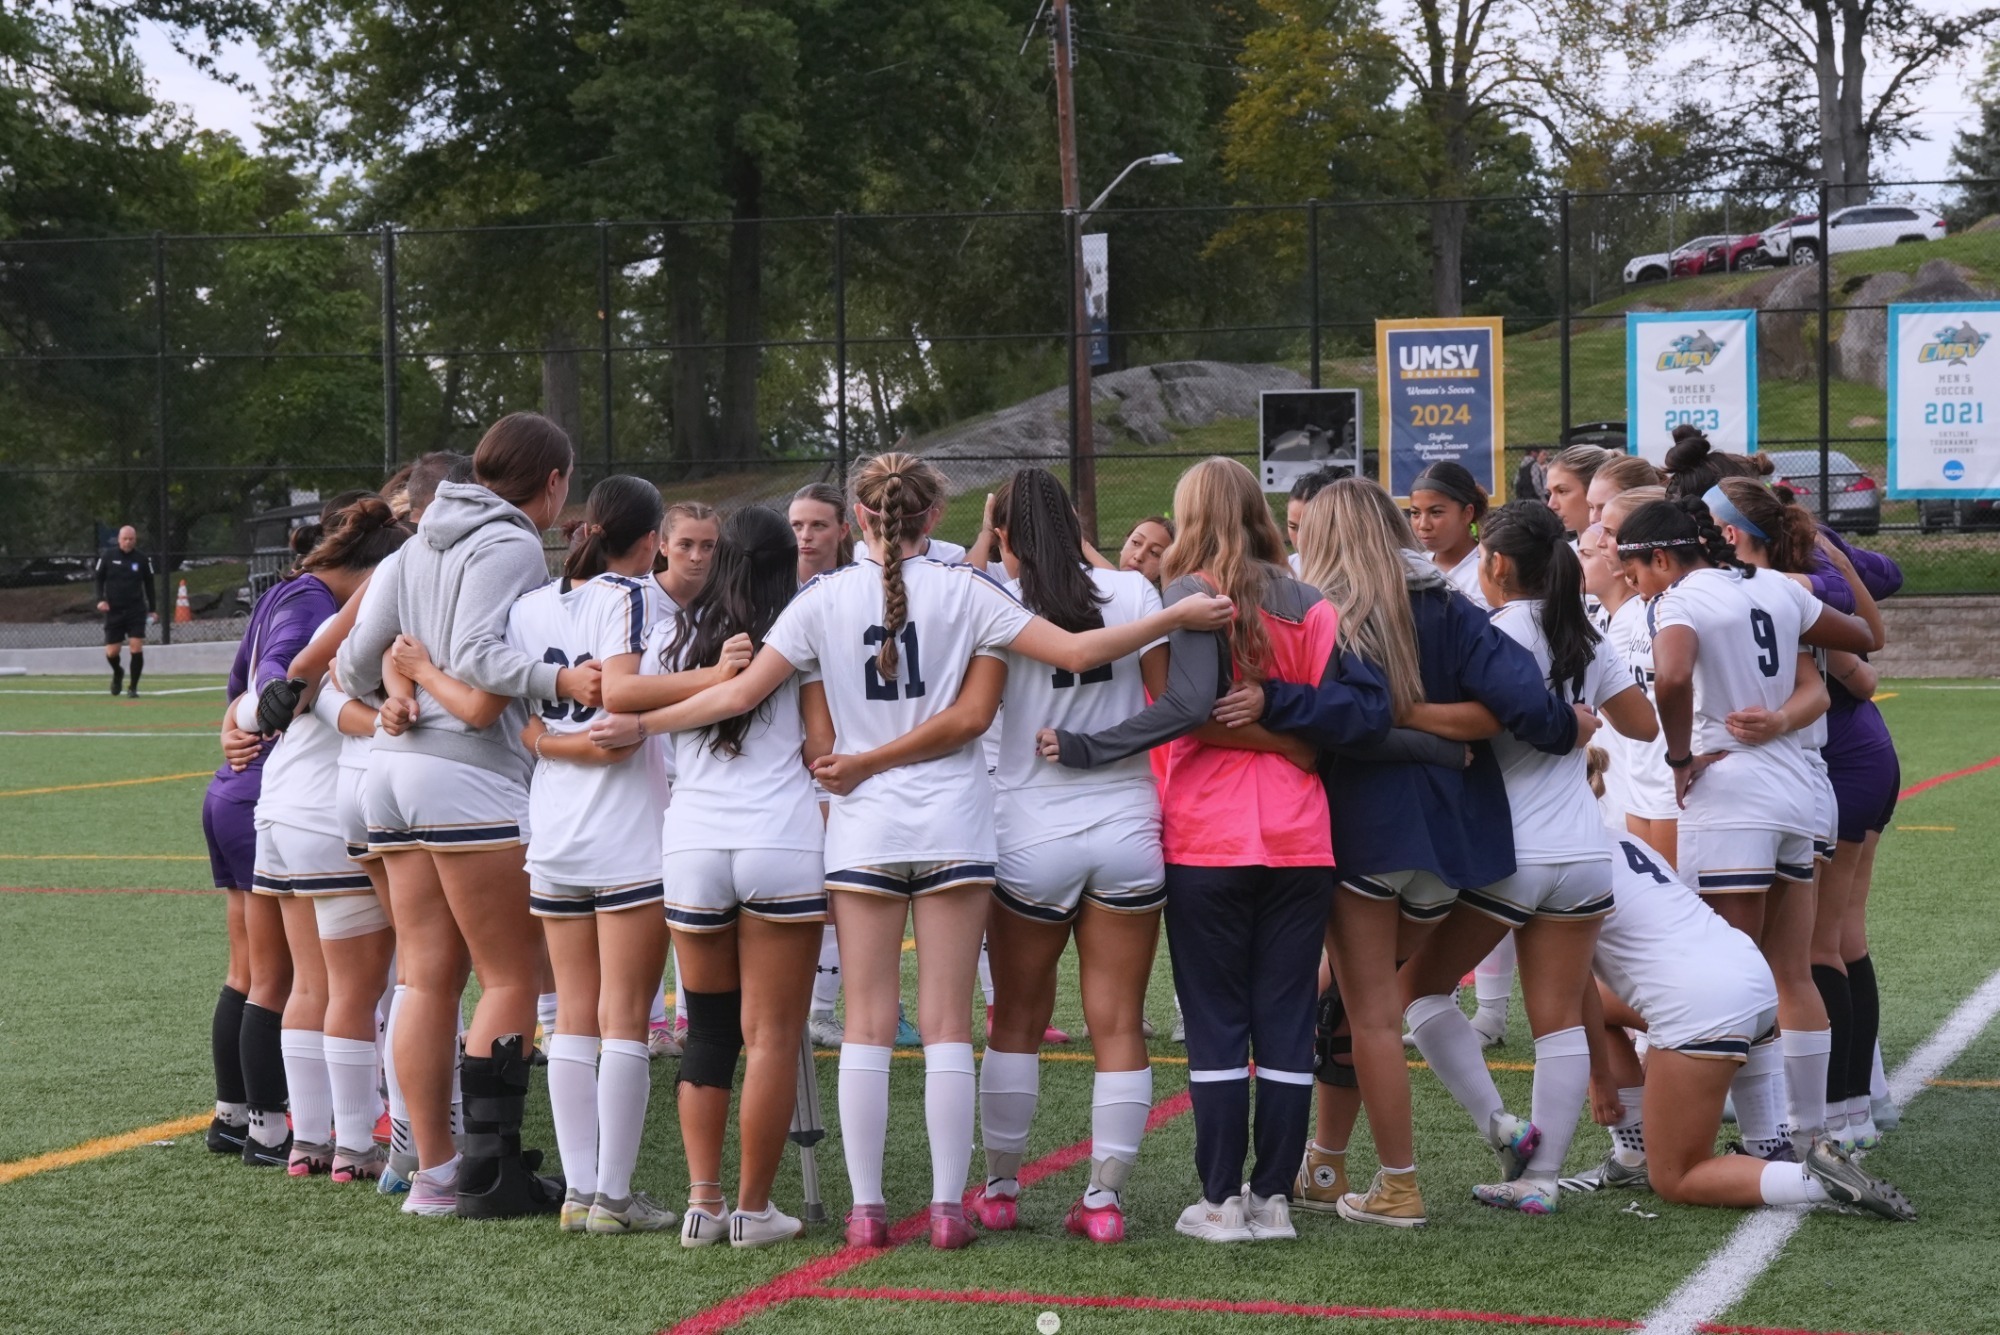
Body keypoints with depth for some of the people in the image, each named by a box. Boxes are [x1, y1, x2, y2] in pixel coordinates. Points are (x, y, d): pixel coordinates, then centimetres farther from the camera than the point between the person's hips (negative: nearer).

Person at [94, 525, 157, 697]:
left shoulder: (143, 559, 1)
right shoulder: (107, 557, -1)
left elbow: (149, 584, 10)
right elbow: (97, 578, 6)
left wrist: (152, 609, 9)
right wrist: (100, 599, -9)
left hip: (136, 611, 0)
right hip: (113, 611, 0)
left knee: (137, 647, -12)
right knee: (111, 652, 0)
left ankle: (133, 688, 0)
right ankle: (117, 673, 35)